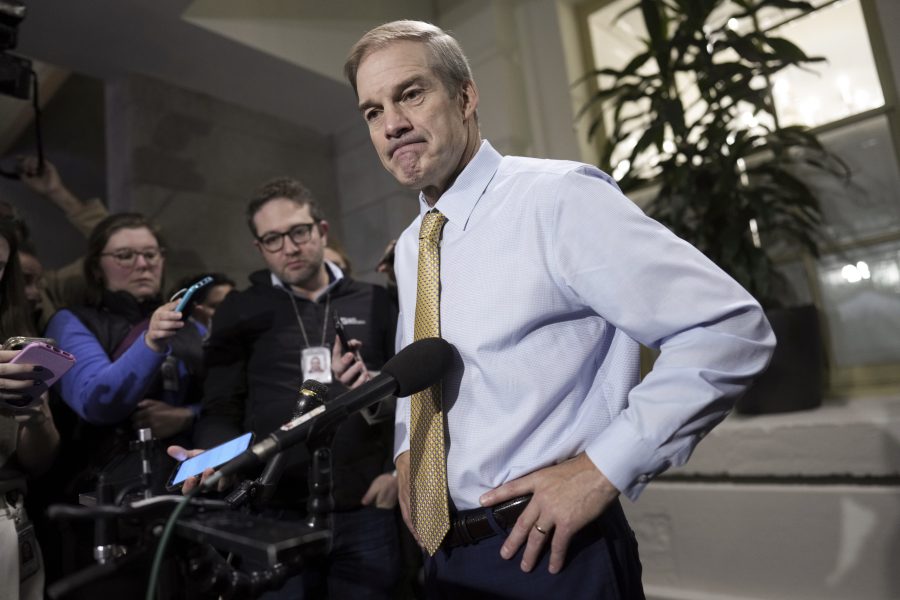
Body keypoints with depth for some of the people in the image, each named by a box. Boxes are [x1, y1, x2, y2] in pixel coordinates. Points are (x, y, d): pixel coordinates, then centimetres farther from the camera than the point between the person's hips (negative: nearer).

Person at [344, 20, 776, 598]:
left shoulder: (558, 198, -17)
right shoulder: (409, 246, 6)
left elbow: (732, 327, -20)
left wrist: (603, 467, -21)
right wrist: (406, 451, 7)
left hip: (551, 554, -6)